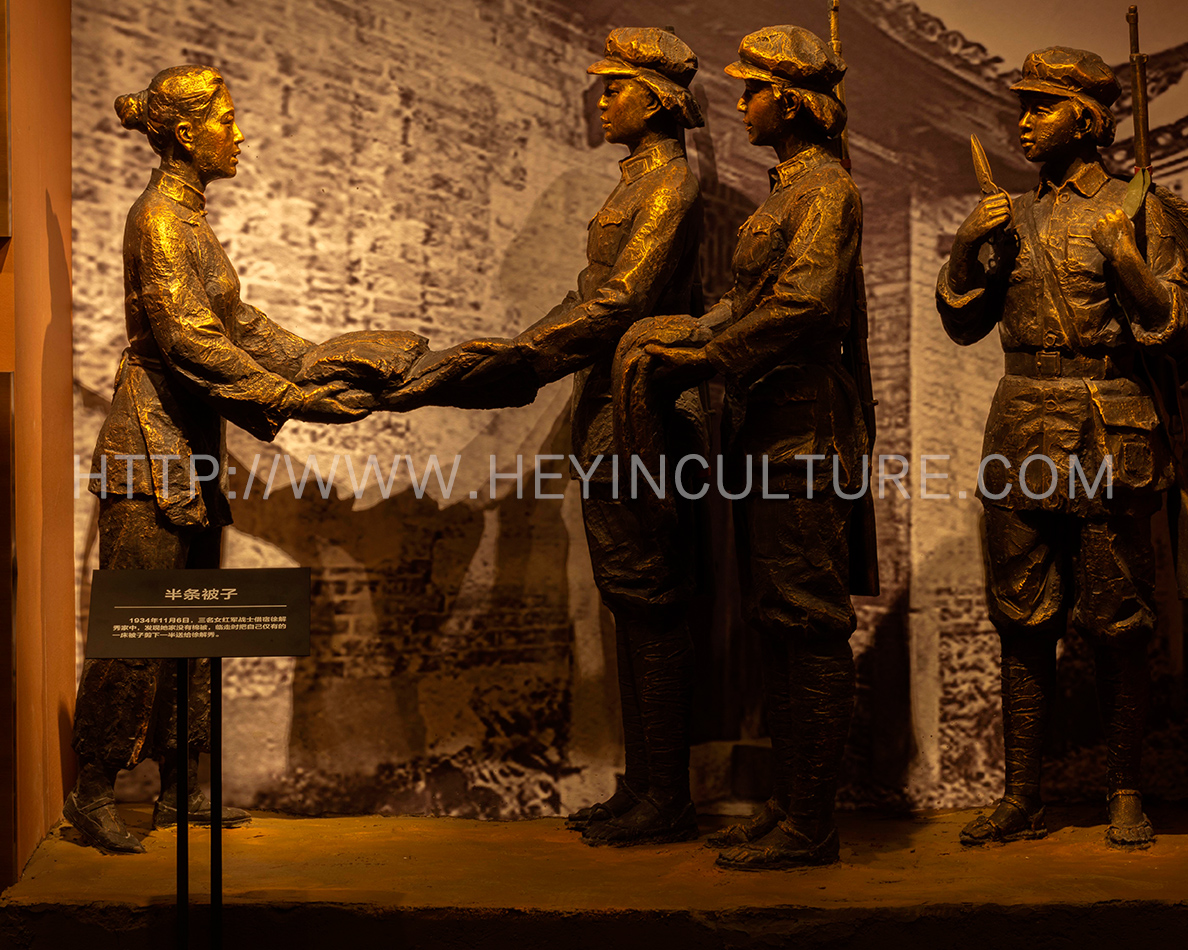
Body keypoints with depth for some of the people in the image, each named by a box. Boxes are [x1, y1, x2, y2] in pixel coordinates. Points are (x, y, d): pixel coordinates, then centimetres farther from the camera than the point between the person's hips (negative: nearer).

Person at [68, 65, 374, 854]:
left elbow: (238, 322, 17)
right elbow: (190, 342, -21)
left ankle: (182, 785, 20)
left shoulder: (190, 218, 15)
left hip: (191, 447, 10)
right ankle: (93, 790, 7)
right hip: (155, 442, -10)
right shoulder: (159, 219, -13)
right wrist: (289, 401, -22)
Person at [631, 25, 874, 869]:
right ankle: (789, 803, 21)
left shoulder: (826, 188, -9)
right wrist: (685, 341, 6)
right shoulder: (787, 188, 21)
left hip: (805, 433, -10)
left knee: (810, 624, -6)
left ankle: (810, 823, 1)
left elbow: (803, 302, -22)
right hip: (768, 429, 10)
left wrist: (709, 359, -20)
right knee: (780, 623, 12)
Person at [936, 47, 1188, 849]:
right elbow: (964, 324, 14)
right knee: (1022, 622, 6)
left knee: (1118, 625, 2)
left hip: (1107, 438, -4)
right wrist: (966, 249, 0)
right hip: (1022, 435, 5)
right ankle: (1022, 800, 14)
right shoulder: (1016, 217, 14)